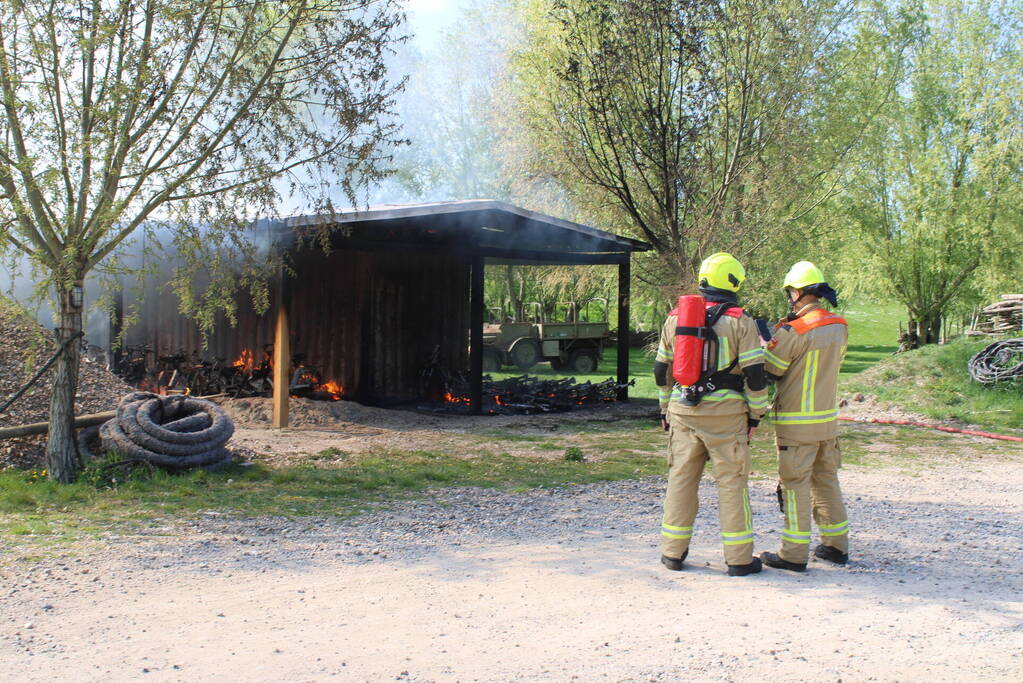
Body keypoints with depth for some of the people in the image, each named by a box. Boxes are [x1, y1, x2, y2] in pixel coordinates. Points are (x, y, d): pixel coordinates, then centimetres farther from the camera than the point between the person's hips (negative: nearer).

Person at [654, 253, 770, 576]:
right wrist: (755, 414, 3)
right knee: (732, 483, 3)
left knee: (681, 479, 11)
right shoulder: (740, 321, -6)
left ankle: (673, 552, 15)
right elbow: (755, 374, -8)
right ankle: (739, 559, 8)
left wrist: (665, 410, 22)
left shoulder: (675, 318, 8)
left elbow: (662, 370, 13)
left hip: (683, 412, 4)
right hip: (726, 414, -4)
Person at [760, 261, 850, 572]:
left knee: (795, 485, 0)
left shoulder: (793, 331, -19)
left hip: (797, 424, -7)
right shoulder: (839, 327, 3)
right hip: (829, 419, 7)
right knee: (827, 480, 18)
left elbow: (768, 370, -12)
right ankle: (836, 545, 26)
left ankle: (794, 554, 6)